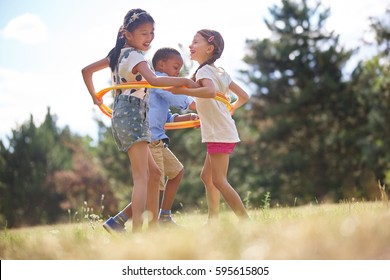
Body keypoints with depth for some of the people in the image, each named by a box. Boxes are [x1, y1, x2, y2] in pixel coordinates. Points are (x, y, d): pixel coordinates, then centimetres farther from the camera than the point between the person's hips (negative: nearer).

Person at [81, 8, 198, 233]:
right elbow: (154, 80, -30)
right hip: (132, 116, -10)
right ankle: (137, 231, -23)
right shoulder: (135, 56, -11)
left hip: (123, 117, 10)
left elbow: (87, 70, 22)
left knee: (154, 173, 15)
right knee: (142, 178, -15)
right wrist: (185, 81, -24)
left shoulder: (118, 54, 16)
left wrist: (95, 97, 27)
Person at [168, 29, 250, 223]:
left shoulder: (203, 71, -11)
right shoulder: (221, 72, 15)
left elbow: (210, 91, -34)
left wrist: (182, 91, -34)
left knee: (219, 180, -9)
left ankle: (246, 220, -11)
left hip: (219, 134, -10)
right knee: (207, 176, 16)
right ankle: (213, 220, 19)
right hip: (224, 132, 10)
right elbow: (243, 96, 17)